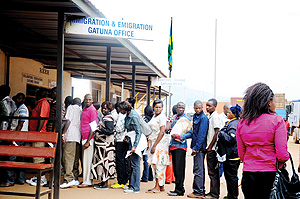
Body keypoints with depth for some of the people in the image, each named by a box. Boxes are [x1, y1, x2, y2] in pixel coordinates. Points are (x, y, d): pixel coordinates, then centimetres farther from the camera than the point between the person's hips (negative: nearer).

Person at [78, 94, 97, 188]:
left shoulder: (92, 110, -10)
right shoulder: (84, 109, 16)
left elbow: (93, 127, -14)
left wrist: (88, 141, -18)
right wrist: (83, 139, 14)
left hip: (89, 138, -8)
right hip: (84, 138, 8)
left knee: (87, 160, -5)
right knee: (85, 160, 11)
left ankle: (86, 182, 0)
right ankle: (86, 179, 18)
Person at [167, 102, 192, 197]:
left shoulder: (186, 119, -4)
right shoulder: (174, 118, 17)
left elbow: (190, 134, -10)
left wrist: (179, 136, -20)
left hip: (181, 146, -7)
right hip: (173, 145, 7)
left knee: (179, 169, -9)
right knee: (175, 168, 9)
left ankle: (179, 190, -5)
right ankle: (178, 188, 17)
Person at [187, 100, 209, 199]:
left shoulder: (203, 118, -13)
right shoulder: (195, 116, 15)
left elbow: (202, 134, -18)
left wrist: (196, 148, -21)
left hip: (200, 147, -10)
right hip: (196, 147, 10)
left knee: (198, 170, -7)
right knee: (200, 169, 14)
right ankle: (201, 191, 22)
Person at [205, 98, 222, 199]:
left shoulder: (215, 116, -13)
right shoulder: (210, 116, 16)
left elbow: (216, 133, -18)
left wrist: (210, 147, -14)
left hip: (213, 149, -10)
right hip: (210, 148, 10)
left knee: (213, 172, -5)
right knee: (211, 172, 14)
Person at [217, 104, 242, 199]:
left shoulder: (233, 124, -17)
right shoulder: (232, 123, 16)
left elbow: (232, 139, -26)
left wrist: (221, 134, -20)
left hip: (231, 155, -11)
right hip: (230, 154, 11)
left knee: (231, 176, -2)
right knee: (229, 175, 17)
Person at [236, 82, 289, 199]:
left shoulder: (241, 123, 3)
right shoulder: (276, 120, -9)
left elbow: (241, 153, 8)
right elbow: (282, 153, -12)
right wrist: (281, 164, 8)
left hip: (248, 173, 4)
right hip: (270, 174, -3)